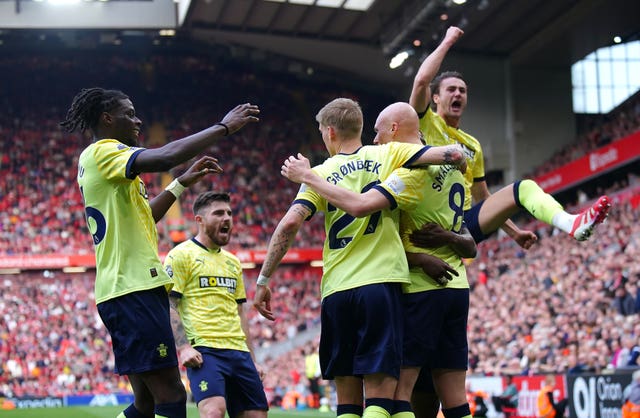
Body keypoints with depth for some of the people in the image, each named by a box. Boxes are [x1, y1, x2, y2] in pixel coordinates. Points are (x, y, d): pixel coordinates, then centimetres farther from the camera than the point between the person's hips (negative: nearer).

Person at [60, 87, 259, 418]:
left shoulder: (96, 162, 23)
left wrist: (182, 183, 28)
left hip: (132, 290, 10)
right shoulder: (102, 153, -8)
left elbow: (140, 217, 33)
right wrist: (223, 127, -14)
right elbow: (166, 157, -24)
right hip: (133, 290, -10)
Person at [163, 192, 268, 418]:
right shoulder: (181, 255, 1)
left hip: (238, 351, 7)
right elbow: (169, 305, -6)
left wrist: (252, 360, 20)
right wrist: (183, 347, -19)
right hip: (204, 351, -7)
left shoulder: (233, 262, 22)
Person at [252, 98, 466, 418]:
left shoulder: (321, 174, 9)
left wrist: (263, 279, 1)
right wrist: (458, 158, 23)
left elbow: (289, 223, -4)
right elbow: (451, 155, -1)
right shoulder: (387, 155, 8)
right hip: (381, 283, -2)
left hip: (336, 291, 2)